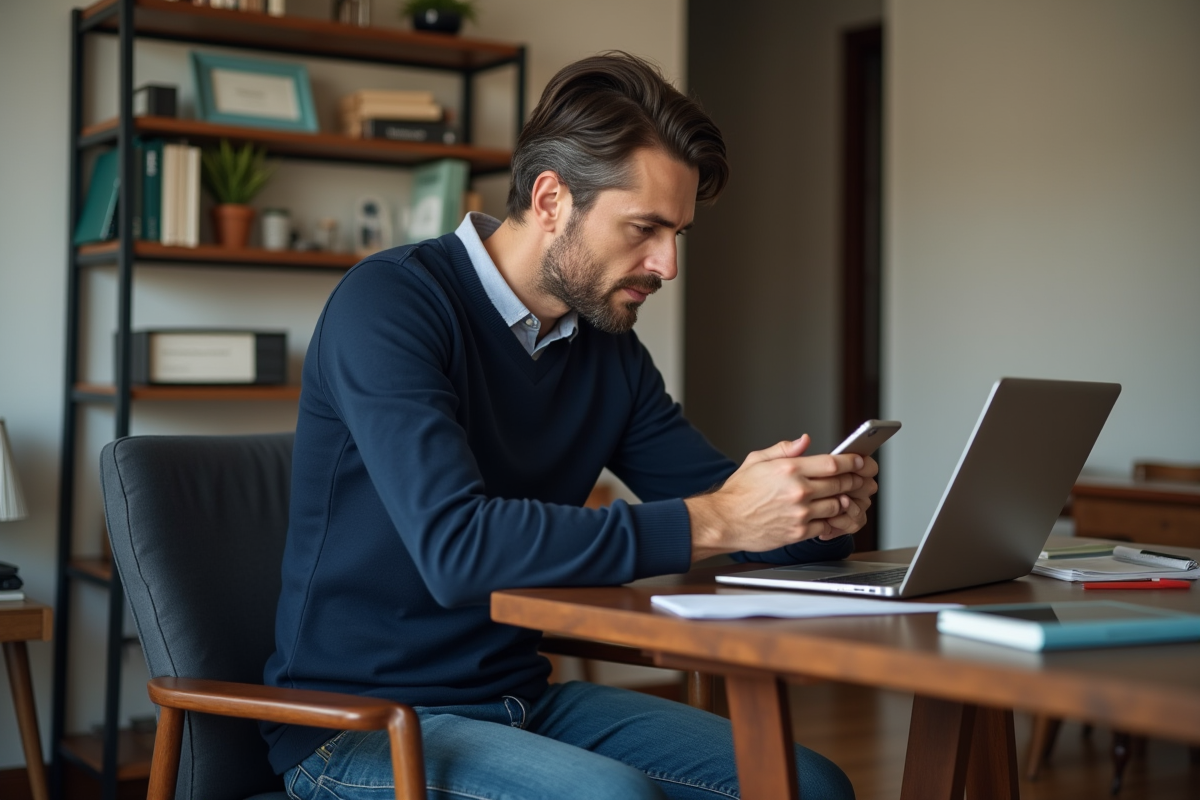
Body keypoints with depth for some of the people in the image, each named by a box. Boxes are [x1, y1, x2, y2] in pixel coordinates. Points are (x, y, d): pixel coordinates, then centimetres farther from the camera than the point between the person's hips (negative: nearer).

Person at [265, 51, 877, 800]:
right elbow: (456, 548, -29)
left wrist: (819, 509, -13)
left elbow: (721, 503, 11)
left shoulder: (610, 350, 6)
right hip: (362, 723, -6)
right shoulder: (388, 303, -17)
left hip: (522, 701, 7)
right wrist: (711, 522, -30)